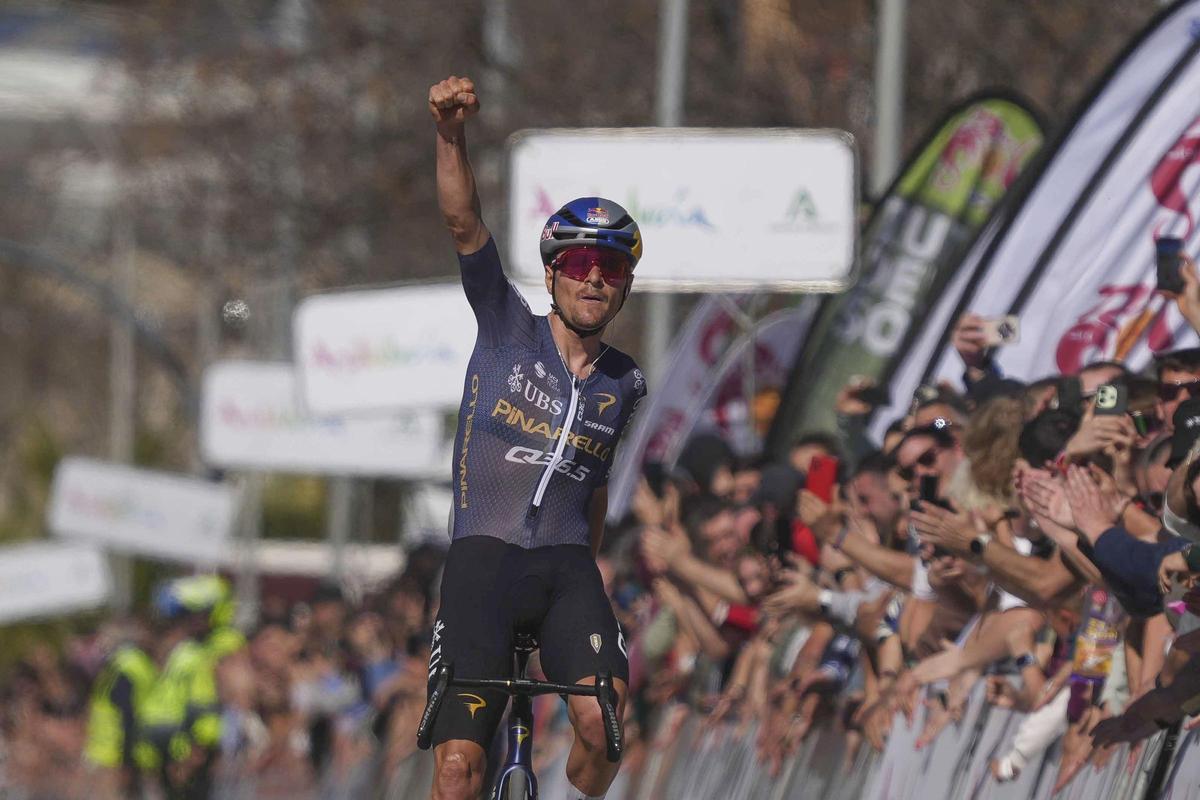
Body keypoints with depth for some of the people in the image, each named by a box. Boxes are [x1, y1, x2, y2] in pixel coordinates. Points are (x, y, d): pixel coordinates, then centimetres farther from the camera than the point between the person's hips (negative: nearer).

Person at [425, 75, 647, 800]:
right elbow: (465, 224, -10)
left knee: (603, 725, -24)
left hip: (567, 562, 2)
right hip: (486, 553, -2)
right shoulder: (508, 330, 4)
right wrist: (452, 135, -25)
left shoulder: (625, 384, 12)